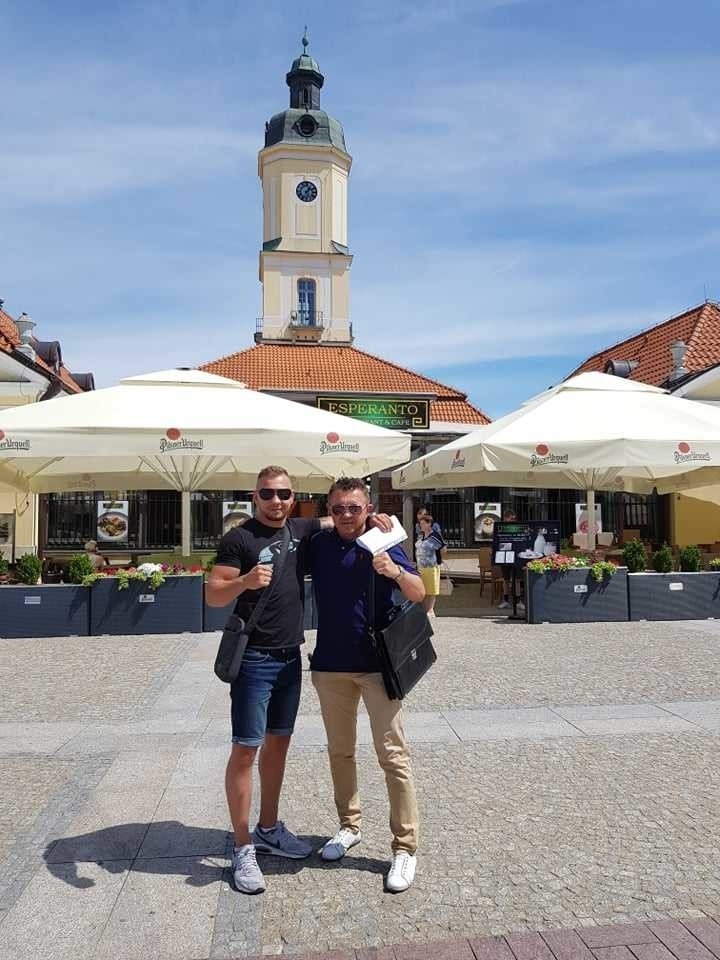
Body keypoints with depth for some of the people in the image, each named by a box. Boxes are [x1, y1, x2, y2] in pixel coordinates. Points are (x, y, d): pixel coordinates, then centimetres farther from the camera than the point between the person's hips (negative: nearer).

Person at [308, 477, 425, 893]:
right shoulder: (319, 545, 3)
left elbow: (418, 594, -15)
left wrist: (396, 571, -33)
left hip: (377, 663, -4)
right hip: (330, 664, 4)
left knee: (393, 755, -1)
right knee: (340, 751, 18)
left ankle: (406, 847, 11)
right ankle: (350, 825, 37)